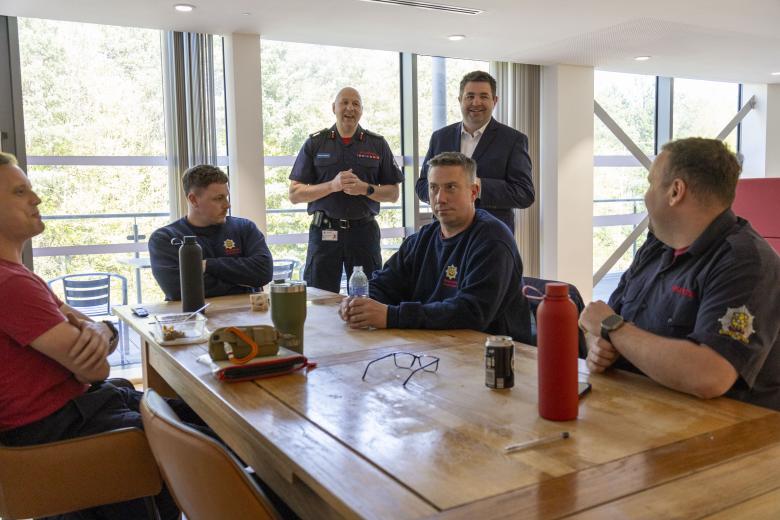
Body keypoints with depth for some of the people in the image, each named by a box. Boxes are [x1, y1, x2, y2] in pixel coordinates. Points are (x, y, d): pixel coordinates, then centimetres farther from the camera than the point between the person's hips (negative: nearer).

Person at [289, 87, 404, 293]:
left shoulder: (377, 144, 8)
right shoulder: (315, 143, 6)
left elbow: (393, 194, 8)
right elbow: (295, 194, 1)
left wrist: (365, 189, -11)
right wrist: (332, 185, -12)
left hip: (364, 230, 1)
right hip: (324, 231, 0)